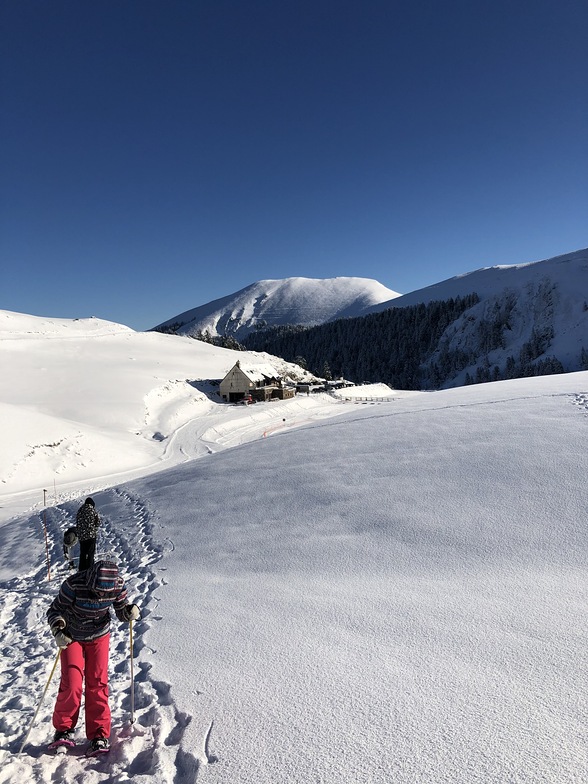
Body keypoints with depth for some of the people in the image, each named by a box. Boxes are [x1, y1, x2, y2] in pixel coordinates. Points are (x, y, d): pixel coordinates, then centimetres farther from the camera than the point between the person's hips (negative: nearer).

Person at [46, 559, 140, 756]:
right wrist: (58, 631, -35)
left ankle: (99, 735, 13)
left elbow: (121, 612, -11)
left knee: (98, 684, 0)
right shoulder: (74, 585, -33)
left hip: (99, 637, 2)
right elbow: (55, 610, -19)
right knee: (72, 685, -8)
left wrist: (131, 612, -33)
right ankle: (63, 729, 18)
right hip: (72, 638, -1)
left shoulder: (118, 586, -25)